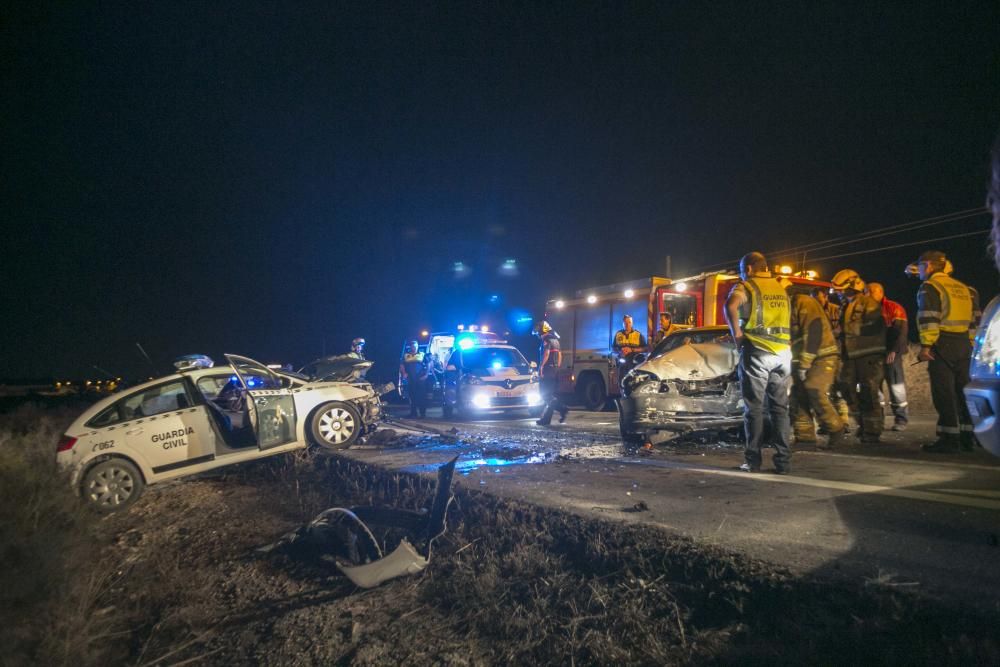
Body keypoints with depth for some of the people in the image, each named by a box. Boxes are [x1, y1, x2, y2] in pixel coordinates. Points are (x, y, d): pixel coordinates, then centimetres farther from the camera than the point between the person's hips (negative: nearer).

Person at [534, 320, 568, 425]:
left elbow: (546, 353, -22)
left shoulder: (546, 340, -10)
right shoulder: (555, 340, 20)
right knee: (551, 395, 7)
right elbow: (560, 355, 22)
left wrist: (540, 367, -19)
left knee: (546, 394, -7)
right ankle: (545, 419, 5)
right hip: (555, 370, 9)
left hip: (547, 369, -9)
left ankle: (562, 408, -17)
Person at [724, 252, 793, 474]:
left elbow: (731, 306, -21)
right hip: (782, 353, 5)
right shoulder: (780, 288, 20)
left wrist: (736, 333, -12)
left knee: (754, 408, 1)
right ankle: (783, 461, 6)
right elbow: (789, 319, 22)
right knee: (780, 408, 8)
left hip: (756, 351, -5)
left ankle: (753, 461, 1)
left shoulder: (745, 286, -1)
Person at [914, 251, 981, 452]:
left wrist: (926, 345, -16)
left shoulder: (929, 287, -5)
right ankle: (967, 436, 16)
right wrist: (970, 343, 22)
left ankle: (949, 439, -7)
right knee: (963, 391, 12)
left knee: (944, 393, -6)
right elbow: (975, 318, 19)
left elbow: (928, 319, -16)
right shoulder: (964, 288, 20)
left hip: (943, 345, -8)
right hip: (964, 344, 8)